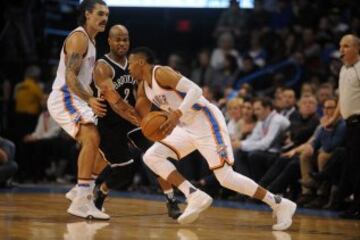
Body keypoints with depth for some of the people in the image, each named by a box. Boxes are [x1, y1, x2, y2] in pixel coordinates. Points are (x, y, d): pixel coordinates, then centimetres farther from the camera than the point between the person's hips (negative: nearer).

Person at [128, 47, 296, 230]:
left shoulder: (162, 73, -15)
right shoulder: (143, 87, 13)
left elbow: (195, 90, -25)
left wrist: (178, 113, -37)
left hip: (206, 123, -9)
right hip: (187, 128, 9)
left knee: (226, 177, -14)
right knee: (151, 156, -2)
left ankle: (280, 204, -5)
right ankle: (196, 197, -7)